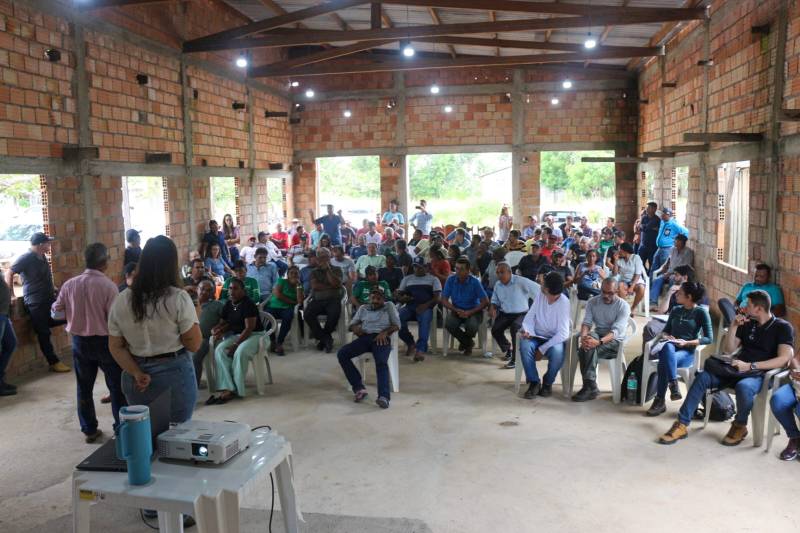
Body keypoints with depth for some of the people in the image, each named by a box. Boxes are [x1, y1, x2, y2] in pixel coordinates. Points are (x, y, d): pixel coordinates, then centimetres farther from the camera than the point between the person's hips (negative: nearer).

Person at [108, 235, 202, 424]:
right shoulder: (178, 298, -14)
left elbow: (116, 347, 1)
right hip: (174, 373, -4)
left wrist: (136, 373, -6)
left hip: (136, 379, 4)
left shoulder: (122, 300, 0)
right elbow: (194, 344, -12)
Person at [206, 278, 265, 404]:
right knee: (219, 350, -23)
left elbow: (249, 328, -19)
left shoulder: (249, 304, -14)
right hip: (235, 335, 6)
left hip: (254, 335, -6)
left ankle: (236, 389, -25)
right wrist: (219, 330, -11)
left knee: (240, 352, -36)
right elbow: (224, 323, 14)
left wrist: (236, 345, -24)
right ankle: (227, 389, -32)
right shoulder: (228, 305, 8)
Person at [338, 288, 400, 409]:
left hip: (381, 338, -4)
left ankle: (384, 396, -51)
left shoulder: (389, 306, 18)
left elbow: (397, 324, 8)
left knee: (381, 363, -34)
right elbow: (352, 323, 23)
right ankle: (359, 387, -24)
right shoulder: (363, 308, 27)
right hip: (365, 337, 4)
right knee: (342, 353, -21)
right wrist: (355, 328, -3)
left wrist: (385, 332, -12)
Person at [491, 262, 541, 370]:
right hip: (505, 314, 5)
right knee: (495, 330, -19)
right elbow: (495, 300, 18)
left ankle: (515, 358, -22)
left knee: (515, 327, -36)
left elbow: (539, 290, -19)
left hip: (521, 314, -5)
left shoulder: (520, 281, -16)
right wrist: (492, 308, -4)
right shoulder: (497, 284, 5)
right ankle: (508, 349, 14)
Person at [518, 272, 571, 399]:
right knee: (525, 345, -30)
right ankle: (534, 382, -14)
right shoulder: (540, 296, -1)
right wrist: (527, 331, -19)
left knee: (557, 351, -36)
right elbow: (529, 317, 4)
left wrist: (542, 349, -22)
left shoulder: (563, 302, -16)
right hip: (536, 336, 3)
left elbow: (563, 333, -21)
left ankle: (548, 382, -7)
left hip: (554, 339, -3)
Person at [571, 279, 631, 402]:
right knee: (590, 336, -34)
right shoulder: (592, 302, 4)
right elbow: (587, 322, -4)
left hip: (615, 341, -4)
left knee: (587, 349, -31)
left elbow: (616, 331, -20)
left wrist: (599, 342, -38)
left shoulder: (623, 306, -10)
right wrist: (583, 336, -28)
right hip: (597, 336, 4)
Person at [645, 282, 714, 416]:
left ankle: (660, 401, -31)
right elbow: (665, 330, 22)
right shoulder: (676, 310, 17)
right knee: (667, 346, -37)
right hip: (670, 347, 4)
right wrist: (666, 336, -3)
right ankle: (673, 385, -42)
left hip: (688, 351, -4)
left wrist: (686, 343, -16)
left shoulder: (701, 312, 1)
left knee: (664, 362, -36)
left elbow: (709, 338, -5)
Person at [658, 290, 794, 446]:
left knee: (743, 387, -39)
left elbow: (784, 358, -16)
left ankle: (740, 426, -9)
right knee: (702, 377, -20)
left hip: (760, 374, -5)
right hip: (737, 369, 5)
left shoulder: (783, 327, -2)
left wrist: (750, 366, -24)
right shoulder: (748, 323, 15)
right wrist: (734, 326, 0)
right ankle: (682, 425, -20)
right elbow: (728, 349, 14)